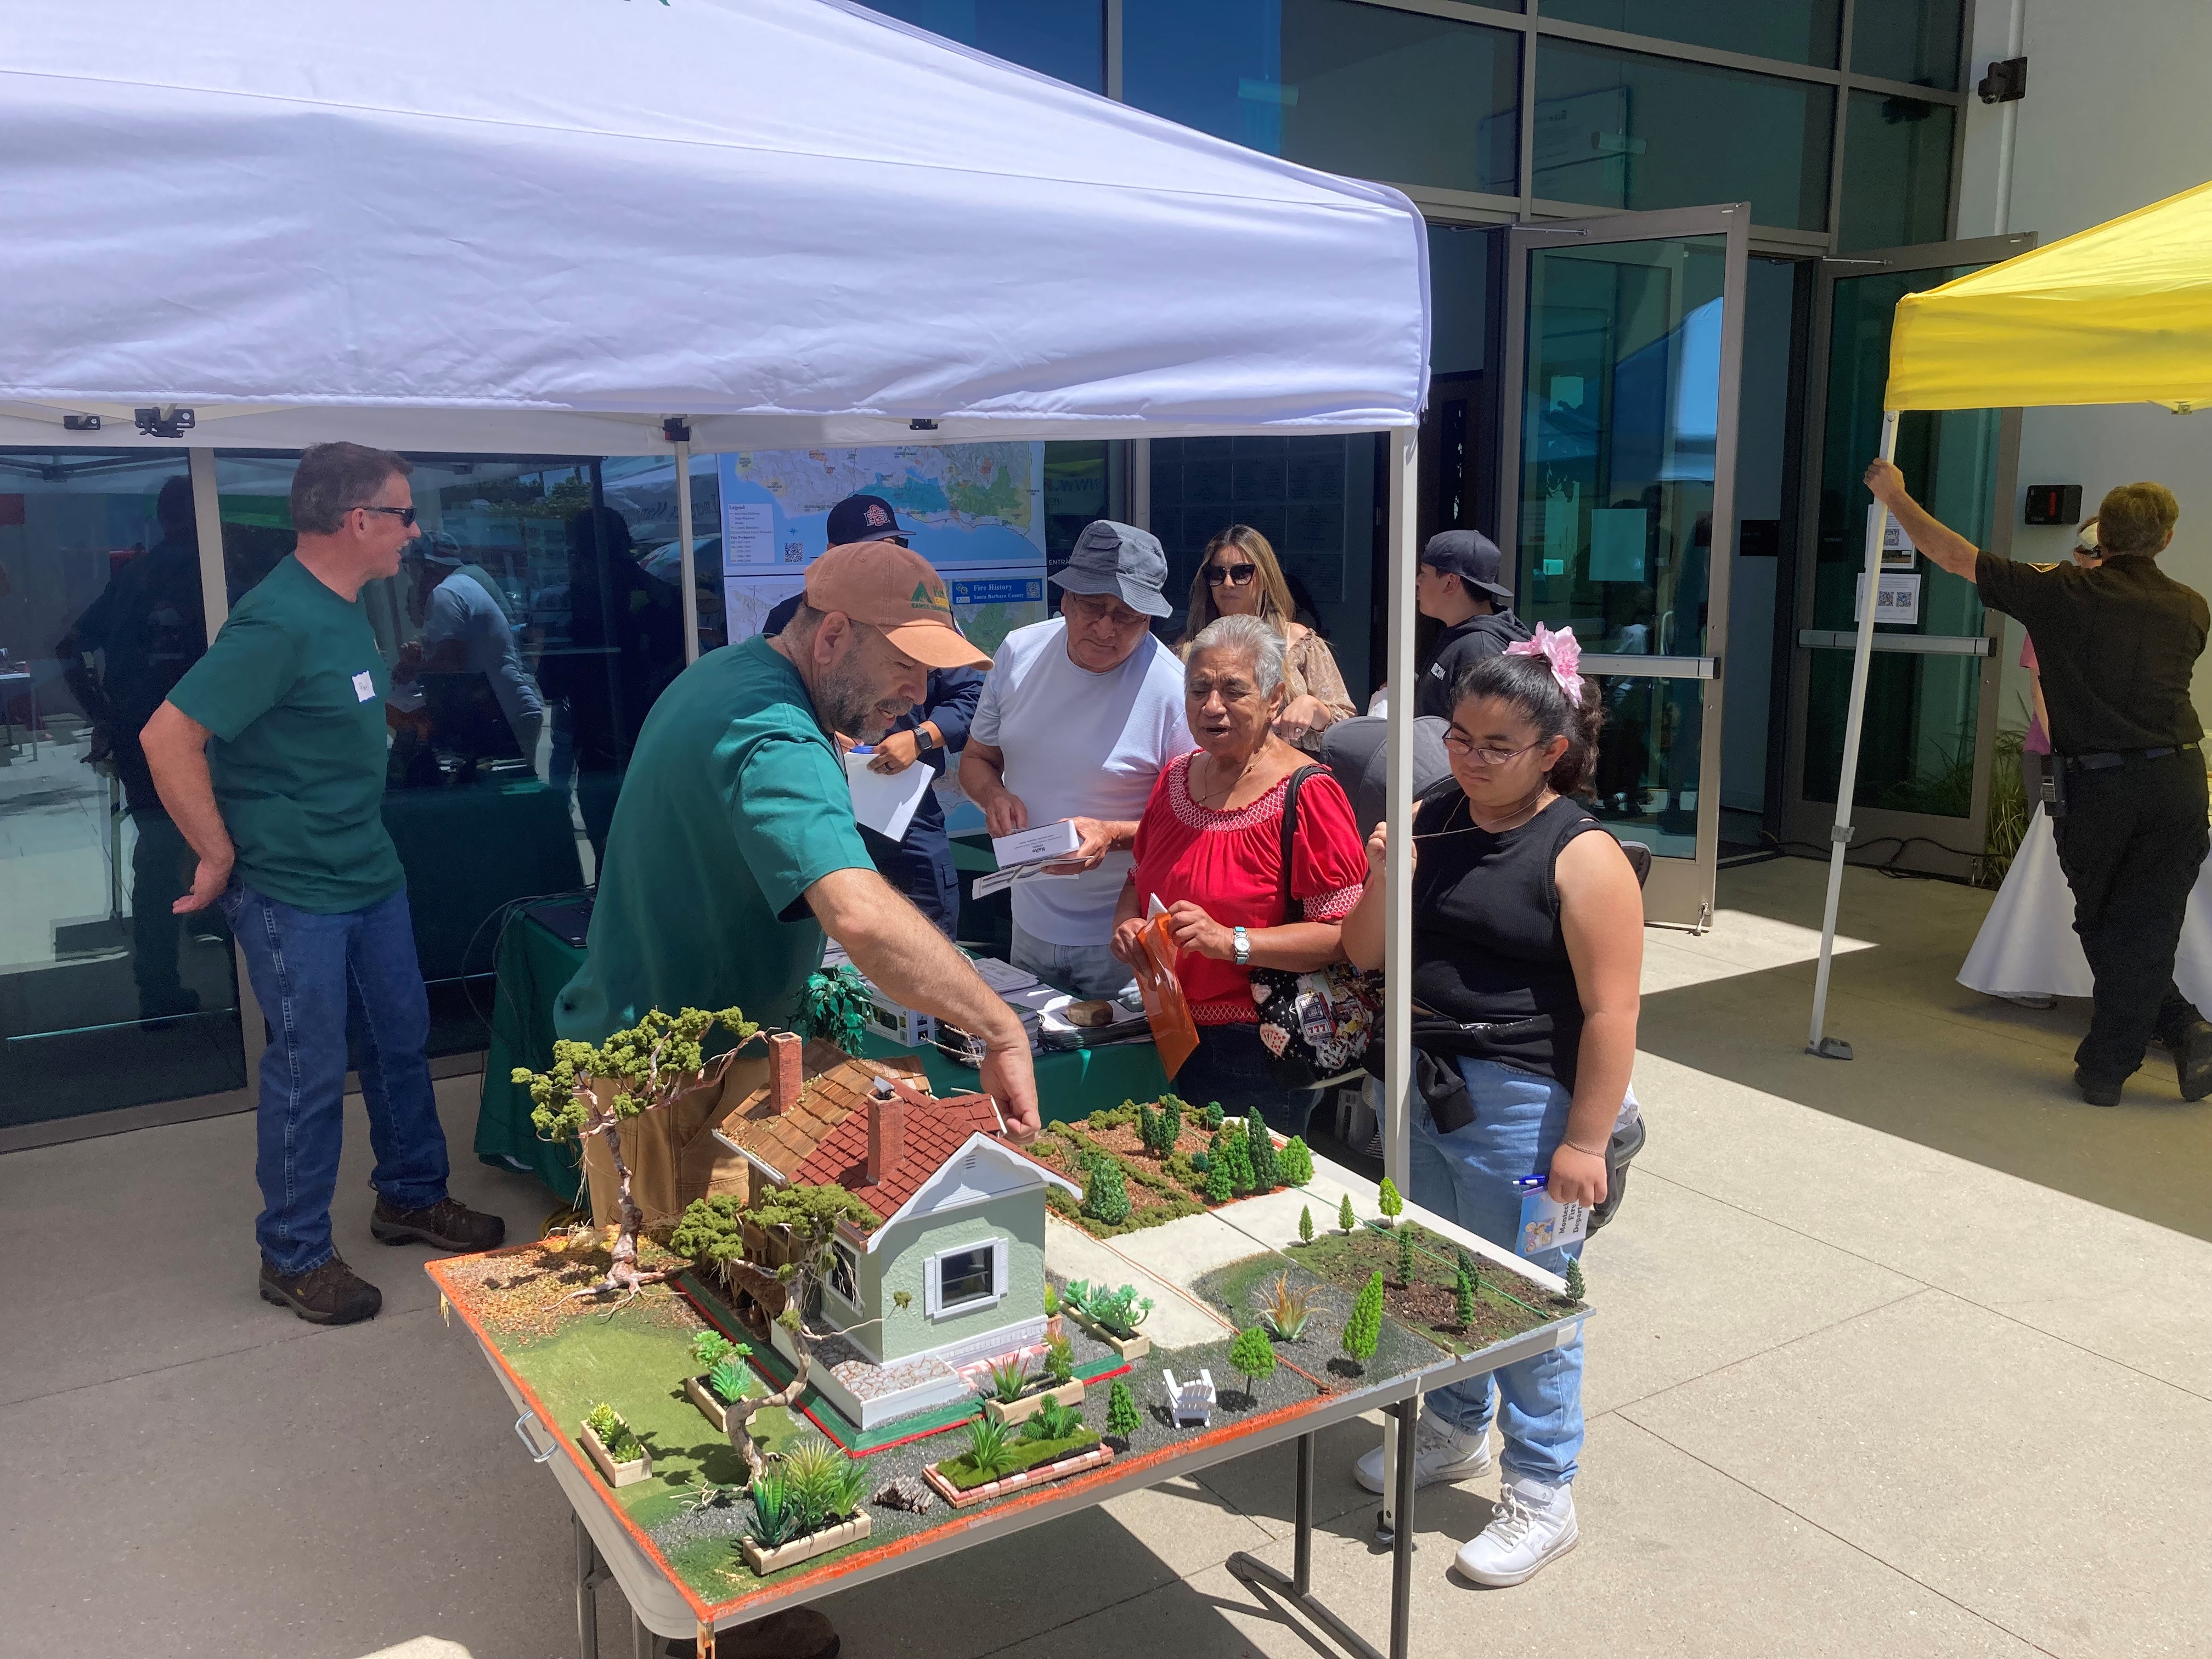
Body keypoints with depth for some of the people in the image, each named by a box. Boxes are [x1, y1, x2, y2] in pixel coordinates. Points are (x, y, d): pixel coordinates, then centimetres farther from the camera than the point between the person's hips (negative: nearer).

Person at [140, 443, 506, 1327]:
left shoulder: (345, 607, 7)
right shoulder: (278, 621, -22)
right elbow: (168, 736, -24)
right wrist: (221, 857, -17)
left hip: (370, 874, 9)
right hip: (293, 893, -9)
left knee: (401, 1039, 18)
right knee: (310, 1072, 2)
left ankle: (412, 1196, 36)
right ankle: (294, 1257, 19)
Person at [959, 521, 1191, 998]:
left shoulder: (1172, 691, -19)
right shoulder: (1019, 652, -3)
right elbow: (977, 757, 9)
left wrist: (1113, 835, -28)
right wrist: (993, 794, -13)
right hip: (1029, 923, 5)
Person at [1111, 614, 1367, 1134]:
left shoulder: (1308, 795, -16)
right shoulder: (1176, 777, 6)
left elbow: (1346, 935, -22)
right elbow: (1141, 878, 20)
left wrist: (1231, 942, -29)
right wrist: (1126, 923, -1)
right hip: (1177, 1041, 7)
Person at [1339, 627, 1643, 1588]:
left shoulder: (1581, 855, -13)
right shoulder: (1428, 822, 4)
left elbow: (1610, 1013, -16)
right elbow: (1365, 955, 5)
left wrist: (1585, 1142, -18)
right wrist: (1381, 881, -14)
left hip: (1518, 1104, -6)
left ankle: (1542, 1494, 25)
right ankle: (1456, 1429, 45)